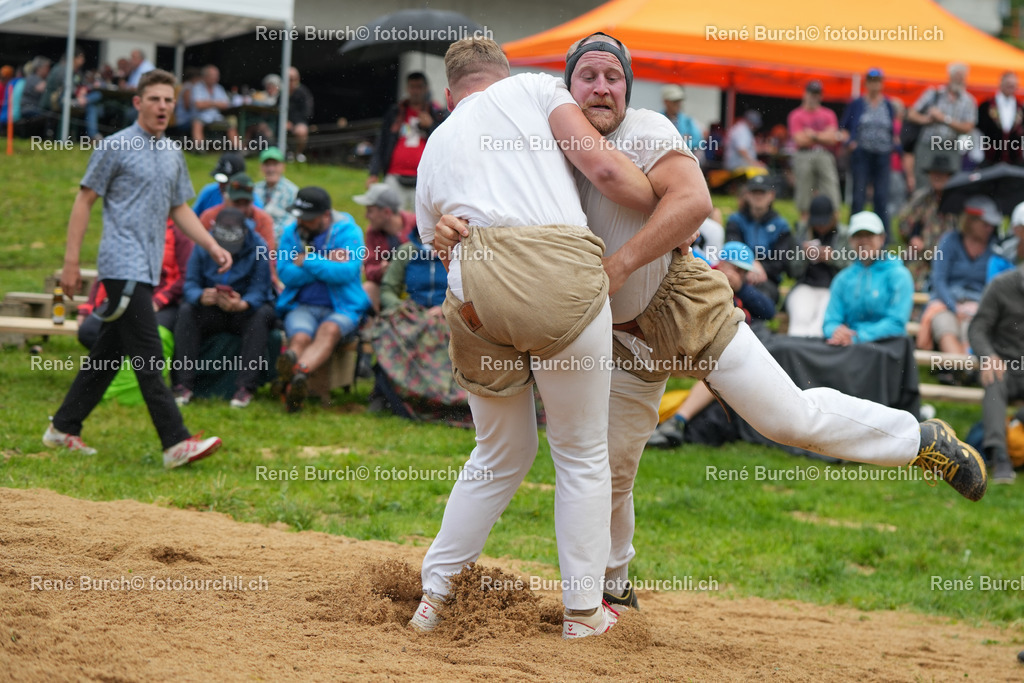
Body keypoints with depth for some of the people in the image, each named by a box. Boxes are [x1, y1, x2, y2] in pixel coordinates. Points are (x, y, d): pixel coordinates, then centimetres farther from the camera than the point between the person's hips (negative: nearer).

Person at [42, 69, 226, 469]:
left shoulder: (173, 154, 16)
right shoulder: (116, 147, -5)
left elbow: (179, 209, 23)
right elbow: (84, 201, -4)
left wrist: (212, 246, 9)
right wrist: (71, 262, -8)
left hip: (148, 270, 8)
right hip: (123, 267, -8)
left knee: (109, 353, 12)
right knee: (149, 356, -12)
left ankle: (64, 428, 22)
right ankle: (176, 443, -17)